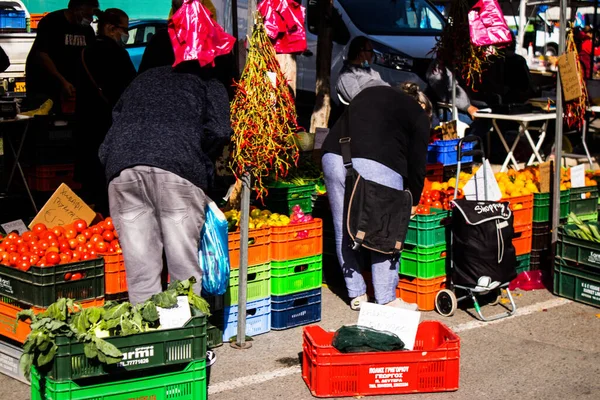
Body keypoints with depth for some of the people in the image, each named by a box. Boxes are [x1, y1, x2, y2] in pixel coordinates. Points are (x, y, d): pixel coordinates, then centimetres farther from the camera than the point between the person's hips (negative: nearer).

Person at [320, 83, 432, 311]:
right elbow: (417, 162, 13)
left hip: (334, 156, 5)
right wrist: (412, 202, 26)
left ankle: (356, 296, 22)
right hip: (377, 165, -5)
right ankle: (386, 300, 11)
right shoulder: (419, 115, 17)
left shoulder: (370, 94, 32)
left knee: (344, 230, 14)